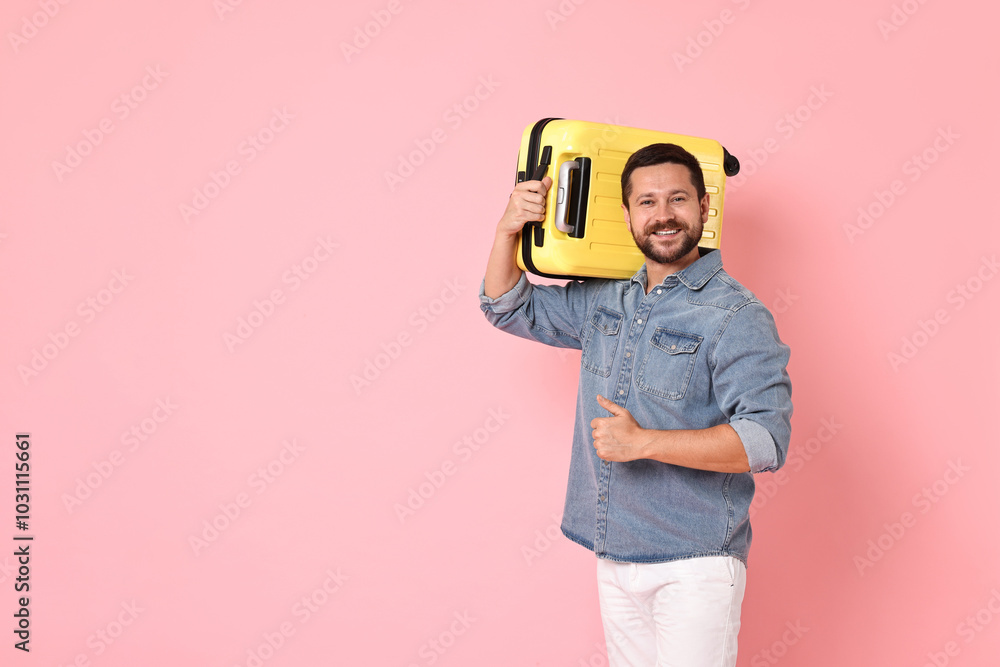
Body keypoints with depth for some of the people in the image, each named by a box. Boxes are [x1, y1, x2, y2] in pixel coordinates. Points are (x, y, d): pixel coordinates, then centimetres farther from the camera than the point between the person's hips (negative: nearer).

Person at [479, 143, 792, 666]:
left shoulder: (735, 315, -13)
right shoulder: (604, 299, 7)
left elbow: (766, 439, -22)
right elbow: (509, 308, 17)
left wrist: (643, 442, -27)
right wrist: (509, 229, -1)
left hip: (693, 564, -6)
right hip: (614, 557, 6)